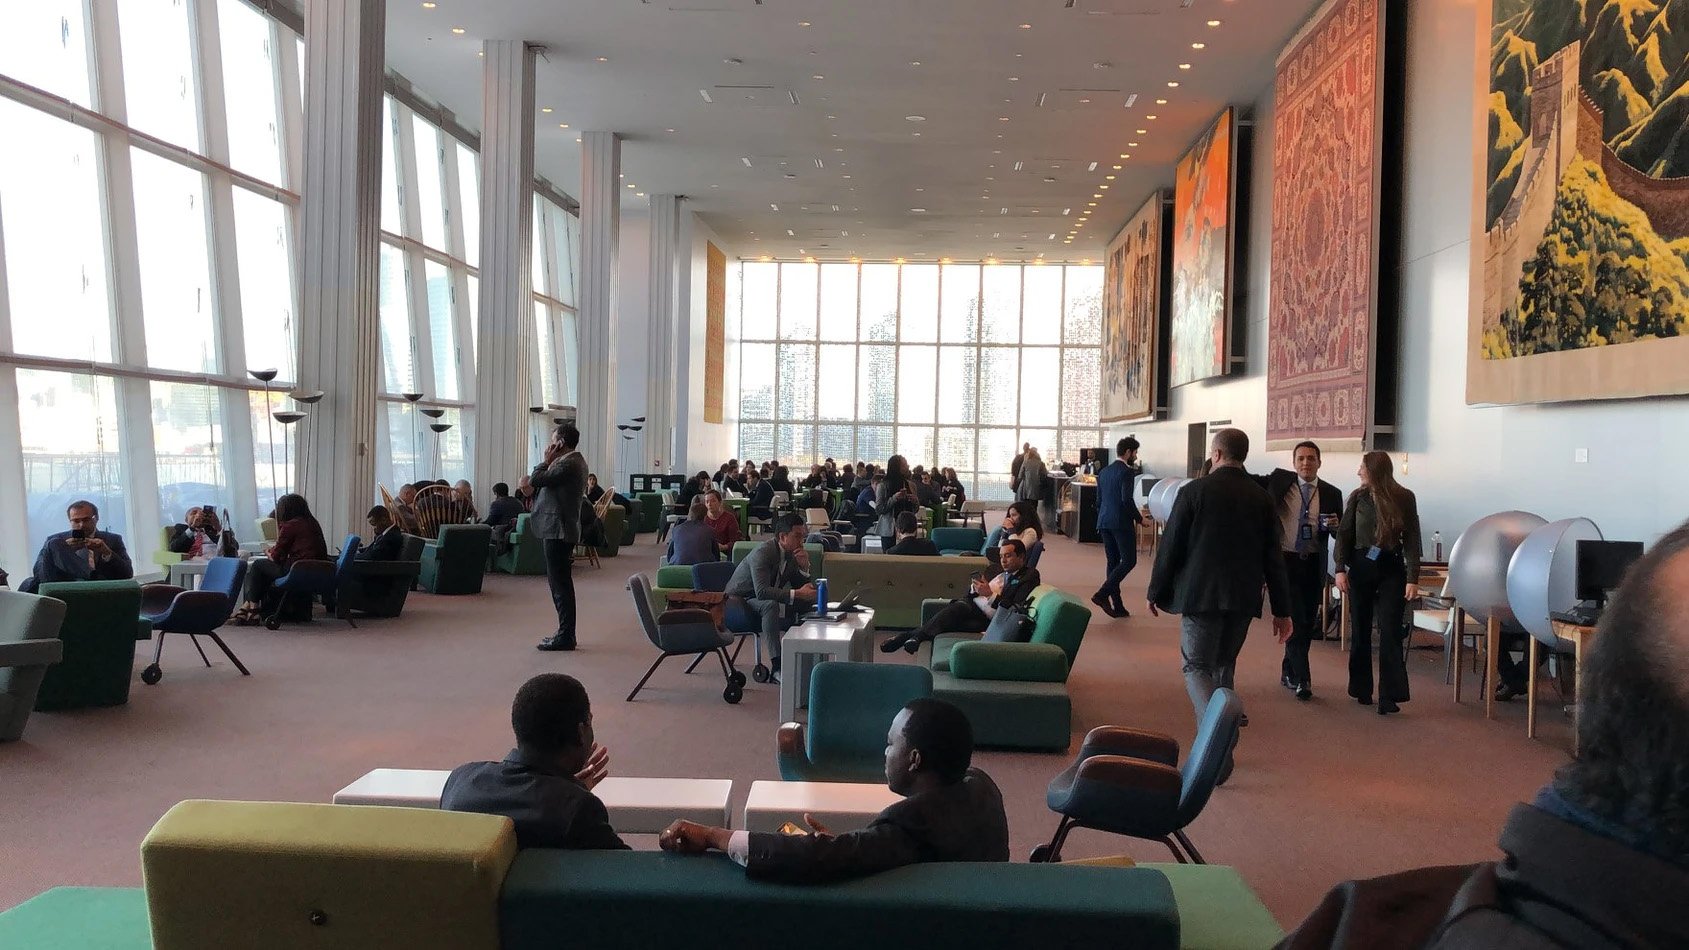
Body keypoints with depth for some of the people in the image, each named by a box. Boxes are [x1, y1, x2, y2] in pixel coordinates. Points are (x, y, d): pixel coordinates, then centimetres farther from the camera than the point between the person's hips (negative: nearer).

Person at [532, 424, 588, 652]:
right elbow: (544, 481, 19)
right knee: (561, 582, 14)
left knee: (559, 583, -7)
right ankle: (566, 633, 19)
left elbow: (536, 480, -18)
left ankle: (565, 636, -4)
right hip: (564, 529, 11)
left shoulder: (566, 464, -17)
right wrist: (550, 462, 10)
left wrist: (547, 460, -5)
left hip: (557, 531, -11)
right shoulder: (576, 462, 16)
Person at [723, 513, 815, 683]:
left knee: (809, 603, -4)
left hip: (766, 602, 8)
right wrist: (796, 594, -42)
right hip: (739, 601, -8)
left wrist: (804, 567, -17)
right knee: (770, 604, -37)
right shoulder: (763, 552, -25)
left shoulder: (793, 554, -1)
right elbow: (761, 591, -38)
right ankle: (777, 667, -41)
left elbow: (801, 588, 1)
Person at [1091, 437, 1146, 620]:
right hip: (1121, 523, -8)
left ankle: (1117, 606, 10)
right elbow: (1126, 499, -19)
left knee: (1113, 562, 10)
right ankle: (1102, 594, -15)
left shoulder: (1104, 472, 14)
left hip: (1104, 522, 8)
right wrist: (1139, 518, -8)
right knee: (1129, 561, -3)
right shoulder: (1127, 472, -10)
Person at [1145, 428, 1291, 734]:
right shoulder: (1262, 497, 5)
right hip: (1243, 598, 4)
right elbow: (1273, 557, 5)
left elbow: (1170, 546, -6)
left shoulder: (1194, 491, -7)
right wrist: (1282, 610, 10)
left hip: (1201, 594, -4)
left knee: (1197, 668, 0)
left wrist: (1157, 592, 5)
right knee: (1222, 668, 18)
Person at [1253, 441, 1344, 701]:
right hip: (1285, 560, -3)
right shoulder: (1280, 481, 0)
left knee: (1308, 622, 11)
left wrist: (1335, 525, -14)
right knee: (1294, 620, -8)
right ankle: (1302, 679, -3)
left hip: (1314, 565, 3)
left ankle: (1289, 671, 29)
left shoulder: (1331, 494, 4)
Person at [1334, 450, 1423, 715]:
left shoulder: (1404, 498, -3)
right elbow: (1344, 534, 3)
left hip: (1392, 569, -2)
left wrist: (1412, 578, -9)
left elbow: (1412, 539, -3)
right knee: (1360, 631, 7)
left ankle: (1389, 697, -5)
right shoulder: (1358, 497, 2)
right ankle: (1362, 690, 18)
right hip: (1360, 567, 2)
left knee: (1390, 632, -6)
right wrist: (1340, 569, -8)